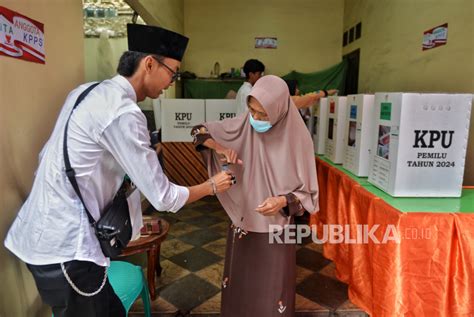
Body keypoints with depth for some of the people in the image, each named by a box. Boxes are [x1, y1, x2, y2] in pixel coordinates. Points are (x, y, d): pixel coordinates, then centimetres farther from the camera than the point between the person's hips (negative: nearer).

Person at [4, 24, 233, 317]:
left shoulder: (85, 91, 6)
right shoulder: (123, 113, -21)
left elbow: (47, 155, 14)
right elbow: (163, 199, -17)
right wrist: (212, 186, -1)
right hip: (64, 246, -9)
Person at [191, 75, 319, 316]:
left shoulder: (296, 138, -15)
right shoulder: (244, 125, -7)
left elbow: (308, 192, -9)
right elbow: (199, 131, 2)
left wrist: (283, 201, -27)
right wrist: (220, 147, -16)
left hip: (276, 227, -3)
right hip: (242, 221, 3)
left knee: (272, 293, 9)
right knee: (238, 285, 19)